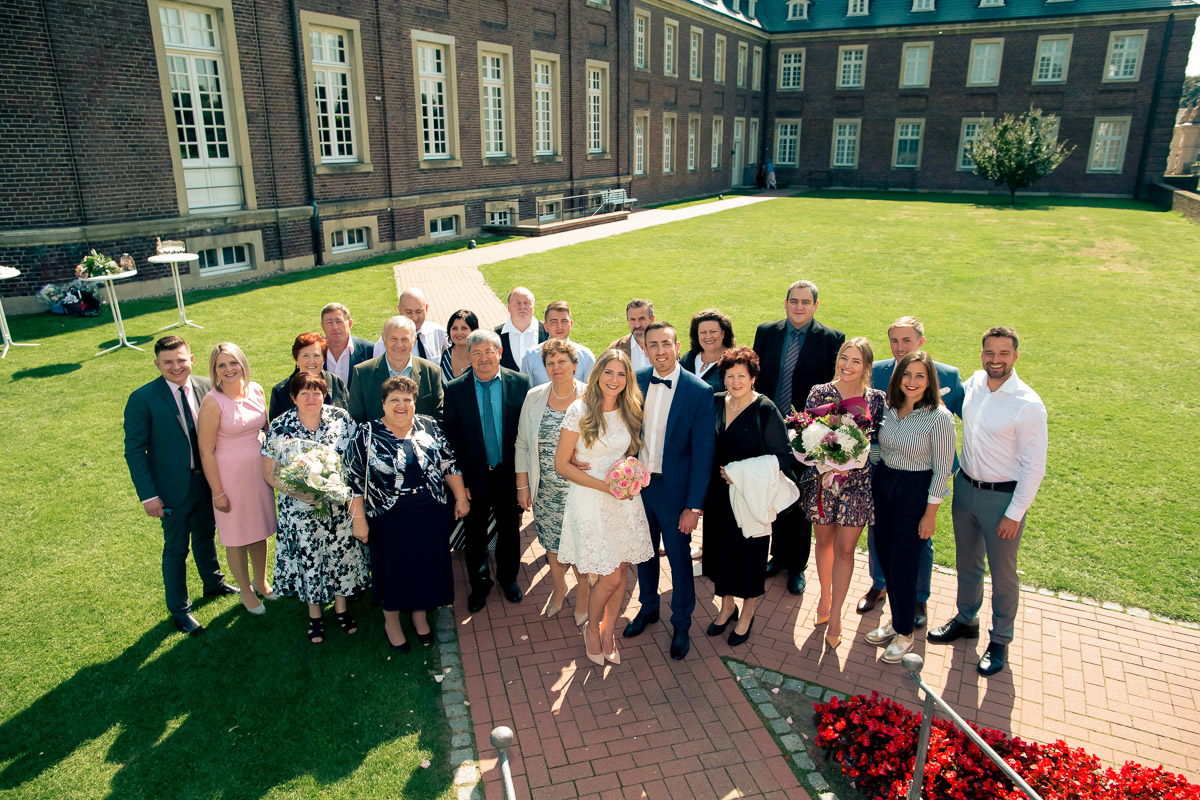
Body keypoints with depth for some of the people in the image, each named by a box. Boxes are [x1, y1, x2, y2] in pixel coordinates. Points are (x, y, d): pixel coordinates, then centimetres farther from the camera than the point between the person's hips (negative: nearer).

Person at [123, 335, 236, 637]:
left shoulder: (207, 387, -5)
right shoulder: (142, 399, -16)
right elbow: (134, 450, -12)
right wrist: (148, 495, -16)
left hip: (207, 479, 4)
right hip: (173, 487, -4)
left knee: (206, 535, 25)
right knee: (176, 549, 10)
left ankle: (213, 583, 49)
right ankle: (178, 609, 30)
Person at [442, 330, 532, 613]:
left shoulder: (519, 383, -7)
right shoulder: (455, 389, -8)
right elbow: (451, 438, -5)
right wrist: (461, 479, -9)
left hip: (509, 473, 1)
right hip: (475, 476, 0)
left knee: (510, 530, 19)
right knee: (475, 535, 16)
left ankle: (508, 579, 43)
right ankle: (479, 584, 39)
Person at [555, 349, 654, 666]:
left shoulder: (630, 412, 3)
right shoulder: (579, 411, -12)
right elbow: (561, 464, -10)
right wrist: (603, 485, -16)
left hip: (625, 500, 5)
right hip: (590, 500, -5)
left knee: (621, 569, 9)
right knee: (610, 577, -3)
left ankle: (608, 631, 31)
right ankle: (592, 629, 25)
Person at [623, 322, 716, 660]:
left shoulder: (700, 392, -15)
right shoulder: (636, 382, -4)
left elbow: (703, 452, -14)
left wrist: (694, 505, -15)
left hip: (674, 488, -3)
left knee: (679, 558, 13)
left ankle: (681, 623, 35)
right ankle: (648, 607, 45)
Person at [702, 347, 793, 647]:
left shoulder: (766, 410, -14)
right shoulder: (716, 402, 0)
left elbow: (784, 456, -12)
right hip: (718, 495, 4)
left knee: (749, 553, 10)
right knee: (720, 550, 15)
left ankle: (747, 614, 33)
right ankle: (727, 606, 39)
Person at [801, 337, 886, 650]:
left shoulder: (875, 399, -3)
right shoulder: (819, 392, -3)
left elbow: (878, 443, 0)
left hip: (857, 482, -1)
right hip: (821, 478, 1)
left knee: (845, 548, 3)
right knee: (825, 541, 16)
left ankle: (835, 616, 15)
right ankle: (825, 596, 38)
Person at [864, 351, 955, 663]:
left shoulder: (939, 417, -16)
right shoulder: (888, 408, 0)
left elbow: (942, 470, -12)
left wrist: (930, 514, -10)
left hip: (915, 492, -6)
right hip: (881, 485, 6)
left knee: (902, 567, 3)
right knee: (885, 559, 15)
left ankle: (905, 633, 24)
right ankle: (896, 621, 36)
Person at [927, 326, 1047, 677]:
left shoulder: (1028, 405, -20)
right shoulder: (973, 384, -4)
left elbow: (1034, 467, -15)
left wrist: (1015, 514, -14)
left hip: (1002, 497, -5)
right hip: (965, 487, 5)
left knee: (1002, 572, 12)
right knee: (966, 562, 22)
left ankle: (1000, 640, 31)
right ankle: (966, 620, 44)